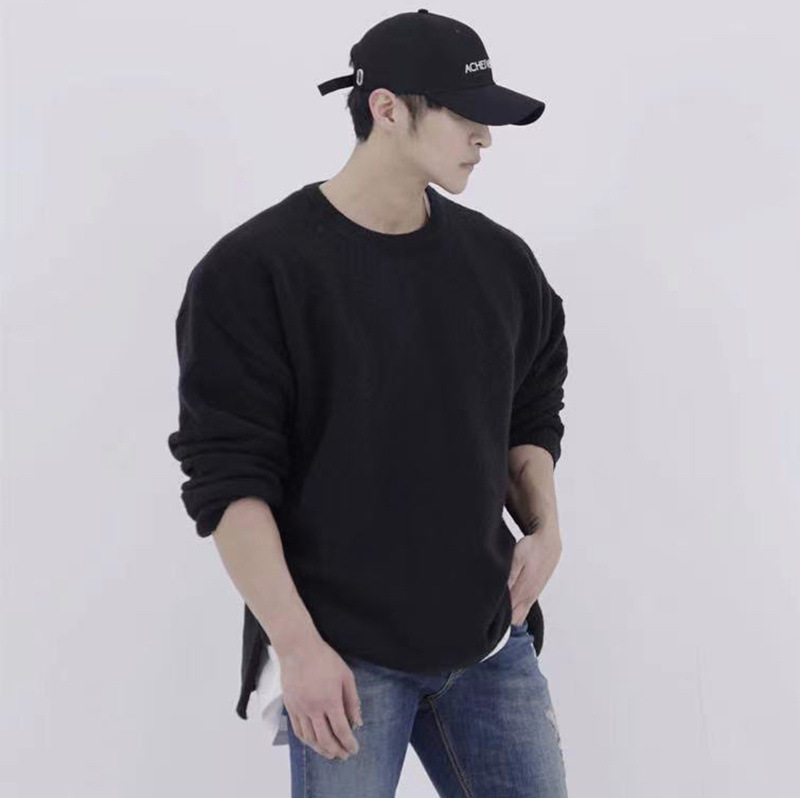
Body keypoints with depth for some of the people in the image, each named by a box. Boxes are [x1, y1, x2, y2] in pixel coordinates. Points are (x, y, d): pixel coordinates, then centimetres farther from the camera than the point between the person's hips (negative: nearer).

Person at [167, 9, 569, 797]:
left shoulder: (501, 260, 6)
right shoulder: (253, 270, -10)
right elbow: (227, 477, -13)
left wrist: (545, 526, 1)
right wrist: (297, 645, -17)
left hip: (491, 641, 5)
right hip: (343, 652, -5)